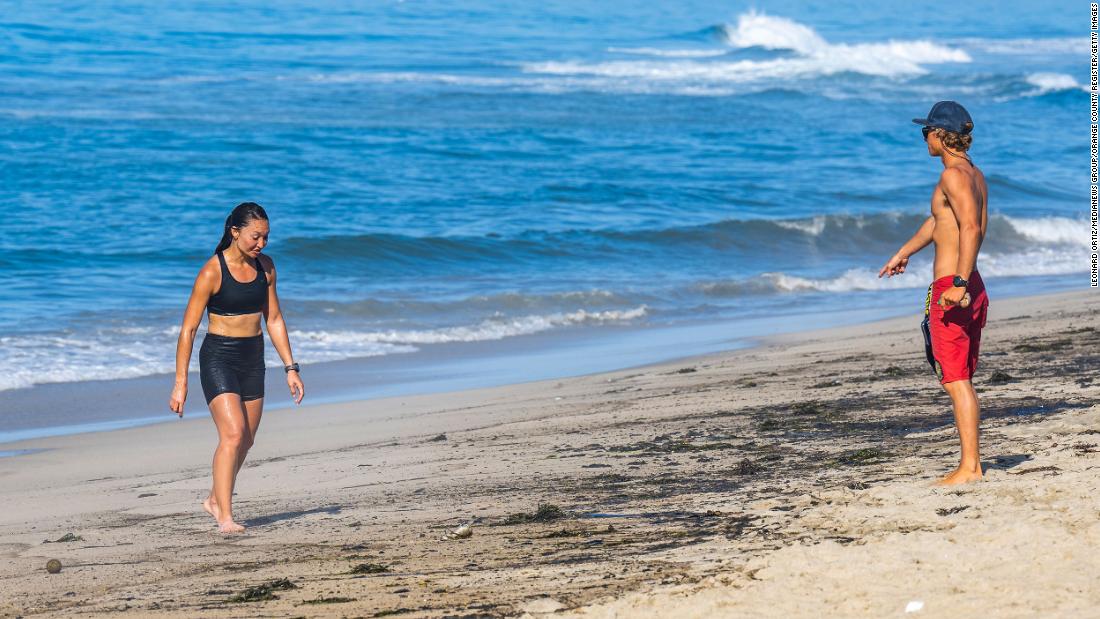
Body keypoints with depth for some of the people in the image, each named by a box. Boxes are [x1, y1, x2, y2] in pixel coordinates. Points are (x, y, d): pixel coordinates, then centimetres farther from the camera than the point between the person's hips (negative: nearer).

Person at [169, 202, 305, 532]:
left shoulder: (264, 267, 4)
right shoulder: (212, 271, -14)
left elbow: (273, 319, 13)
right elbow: (188, 329, -13)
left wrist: (291, 368, 10)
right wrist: (180, 383, -15)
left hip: (252, 359, 6)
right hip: (218, 357, -6)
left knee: (246, 441, 10)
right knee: (233, 434, -19)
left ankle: (215, 499, 32)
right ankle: (225, 518, -18)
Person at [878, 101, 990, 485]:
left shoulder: (953, 175, -14)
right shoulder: (975, 175, 17)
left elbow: (971, 227, -28)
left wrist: (959, 283, -35)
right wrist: (905, 251, 44)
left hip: (950, 288, -10)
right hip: (971, 288, 10)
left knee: (956, 379, -8)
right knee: (962, 379, 13)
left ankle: (969, 466, -9)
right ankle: (971, 462, 15)